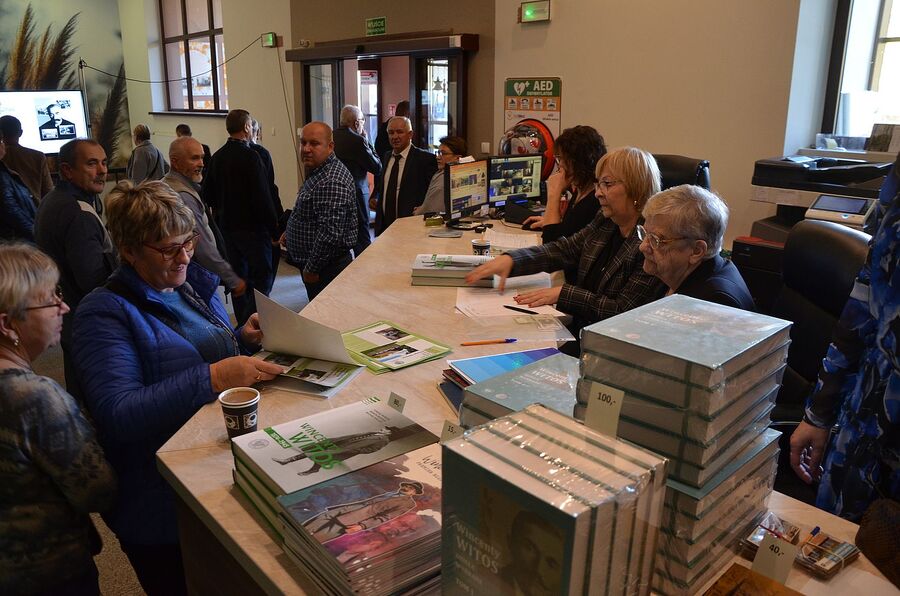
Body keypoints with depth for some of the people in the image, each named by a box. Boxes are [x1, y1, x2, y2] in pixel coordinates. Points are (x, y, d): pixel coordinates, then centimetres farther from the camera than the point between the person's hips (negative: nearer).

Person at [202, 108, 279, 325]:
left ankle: (243, 322, 23)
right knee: (263, 275, -1)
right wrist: (274, 229, -13)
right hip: (252, 227, -8)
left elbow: (207, 194, 12)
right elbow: (263, 198, -19)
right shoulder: (250, 157, -16)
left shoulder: (217, 157, 7)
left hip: (227, 226, 8)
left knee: (239, 276, 15)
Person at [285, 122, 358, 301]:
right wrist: (291, 233, 14)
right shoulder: (317, 172, 11)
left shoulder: (332, 182, -24)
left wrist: (312, 268, -20)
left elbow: (331, 233, -28)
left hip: (325, 270, -10)